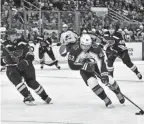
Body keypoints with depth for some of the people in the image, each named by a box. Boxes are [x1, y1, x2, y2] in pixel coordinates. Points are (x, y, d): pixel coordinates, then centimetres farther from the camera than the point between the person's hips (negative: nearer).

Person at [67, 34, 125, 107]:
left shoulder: (96, 48, -26)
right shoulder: (75, 50, -27)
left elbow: (101, 61, -23)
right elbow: (72, 65, -24)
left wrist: (104, 74, -31)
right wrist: (84, 66, -35)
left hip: (96, 65, 1)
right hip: (84, 69, -1)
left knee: (108, 80, -6)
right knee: (92, 83, -21)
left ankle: (119, 94, 23)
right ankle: (107, 101, -5)